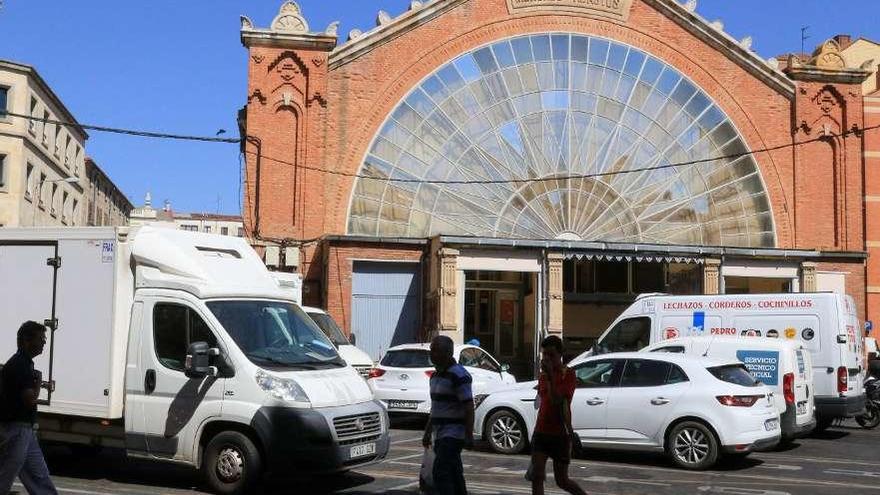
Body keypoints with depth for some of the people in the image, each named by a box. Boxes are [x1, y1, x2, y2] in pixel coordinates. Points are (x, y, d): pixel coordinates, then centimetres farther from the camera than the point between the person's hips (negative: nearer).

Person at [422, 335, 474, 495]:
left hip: (454, 433, -9)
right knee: (454, 474, 12)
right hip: (441, 434, 9)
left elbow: (469, 407, -18)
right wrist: (427, 432, 22)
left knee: (440, 472, -16)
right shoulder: (436, 375, 15)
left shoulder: (458, 375, -14)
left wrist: (469, 435, -22)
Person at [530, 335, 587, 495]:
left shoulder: (568, 374, -10)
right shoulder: (543, 374, 10)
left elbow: (558, 401, -23)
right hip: (541, 432, 6)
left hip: (560, 434, -5)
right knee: (536, 476, -5)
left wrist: (550, 376, -28)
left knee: (562, 481, 5)